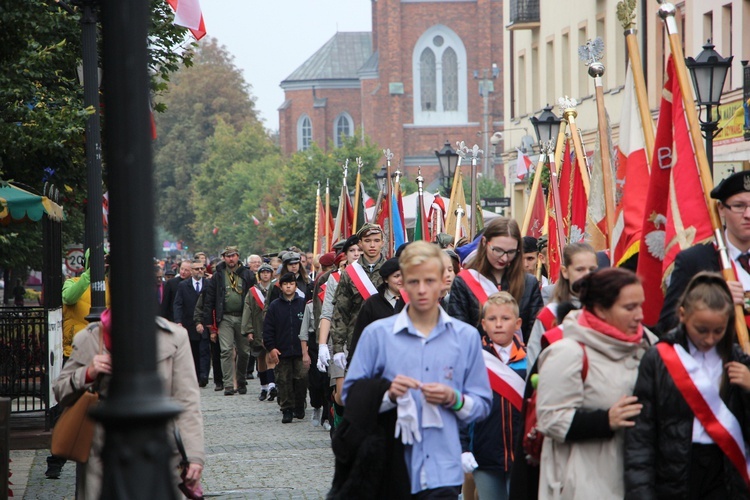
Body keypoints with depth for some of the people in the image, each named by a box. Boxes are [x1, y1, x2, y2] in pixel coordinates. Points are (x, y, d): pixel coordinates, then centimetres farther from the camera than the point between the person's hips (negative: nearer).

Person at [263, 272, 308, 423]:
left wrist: (308, 346, 2)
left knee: (302, 378, -5)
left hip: (300, 351, 0)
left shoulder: (303, 304, 5)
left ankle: (299, 407, 11)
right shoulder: (274, 306, 5)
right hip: (282, 352, 0)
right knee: (284, 381, 1)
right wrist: (271, 348, -4)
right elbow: (268, 329, 4)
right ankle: (287, 410, 7)